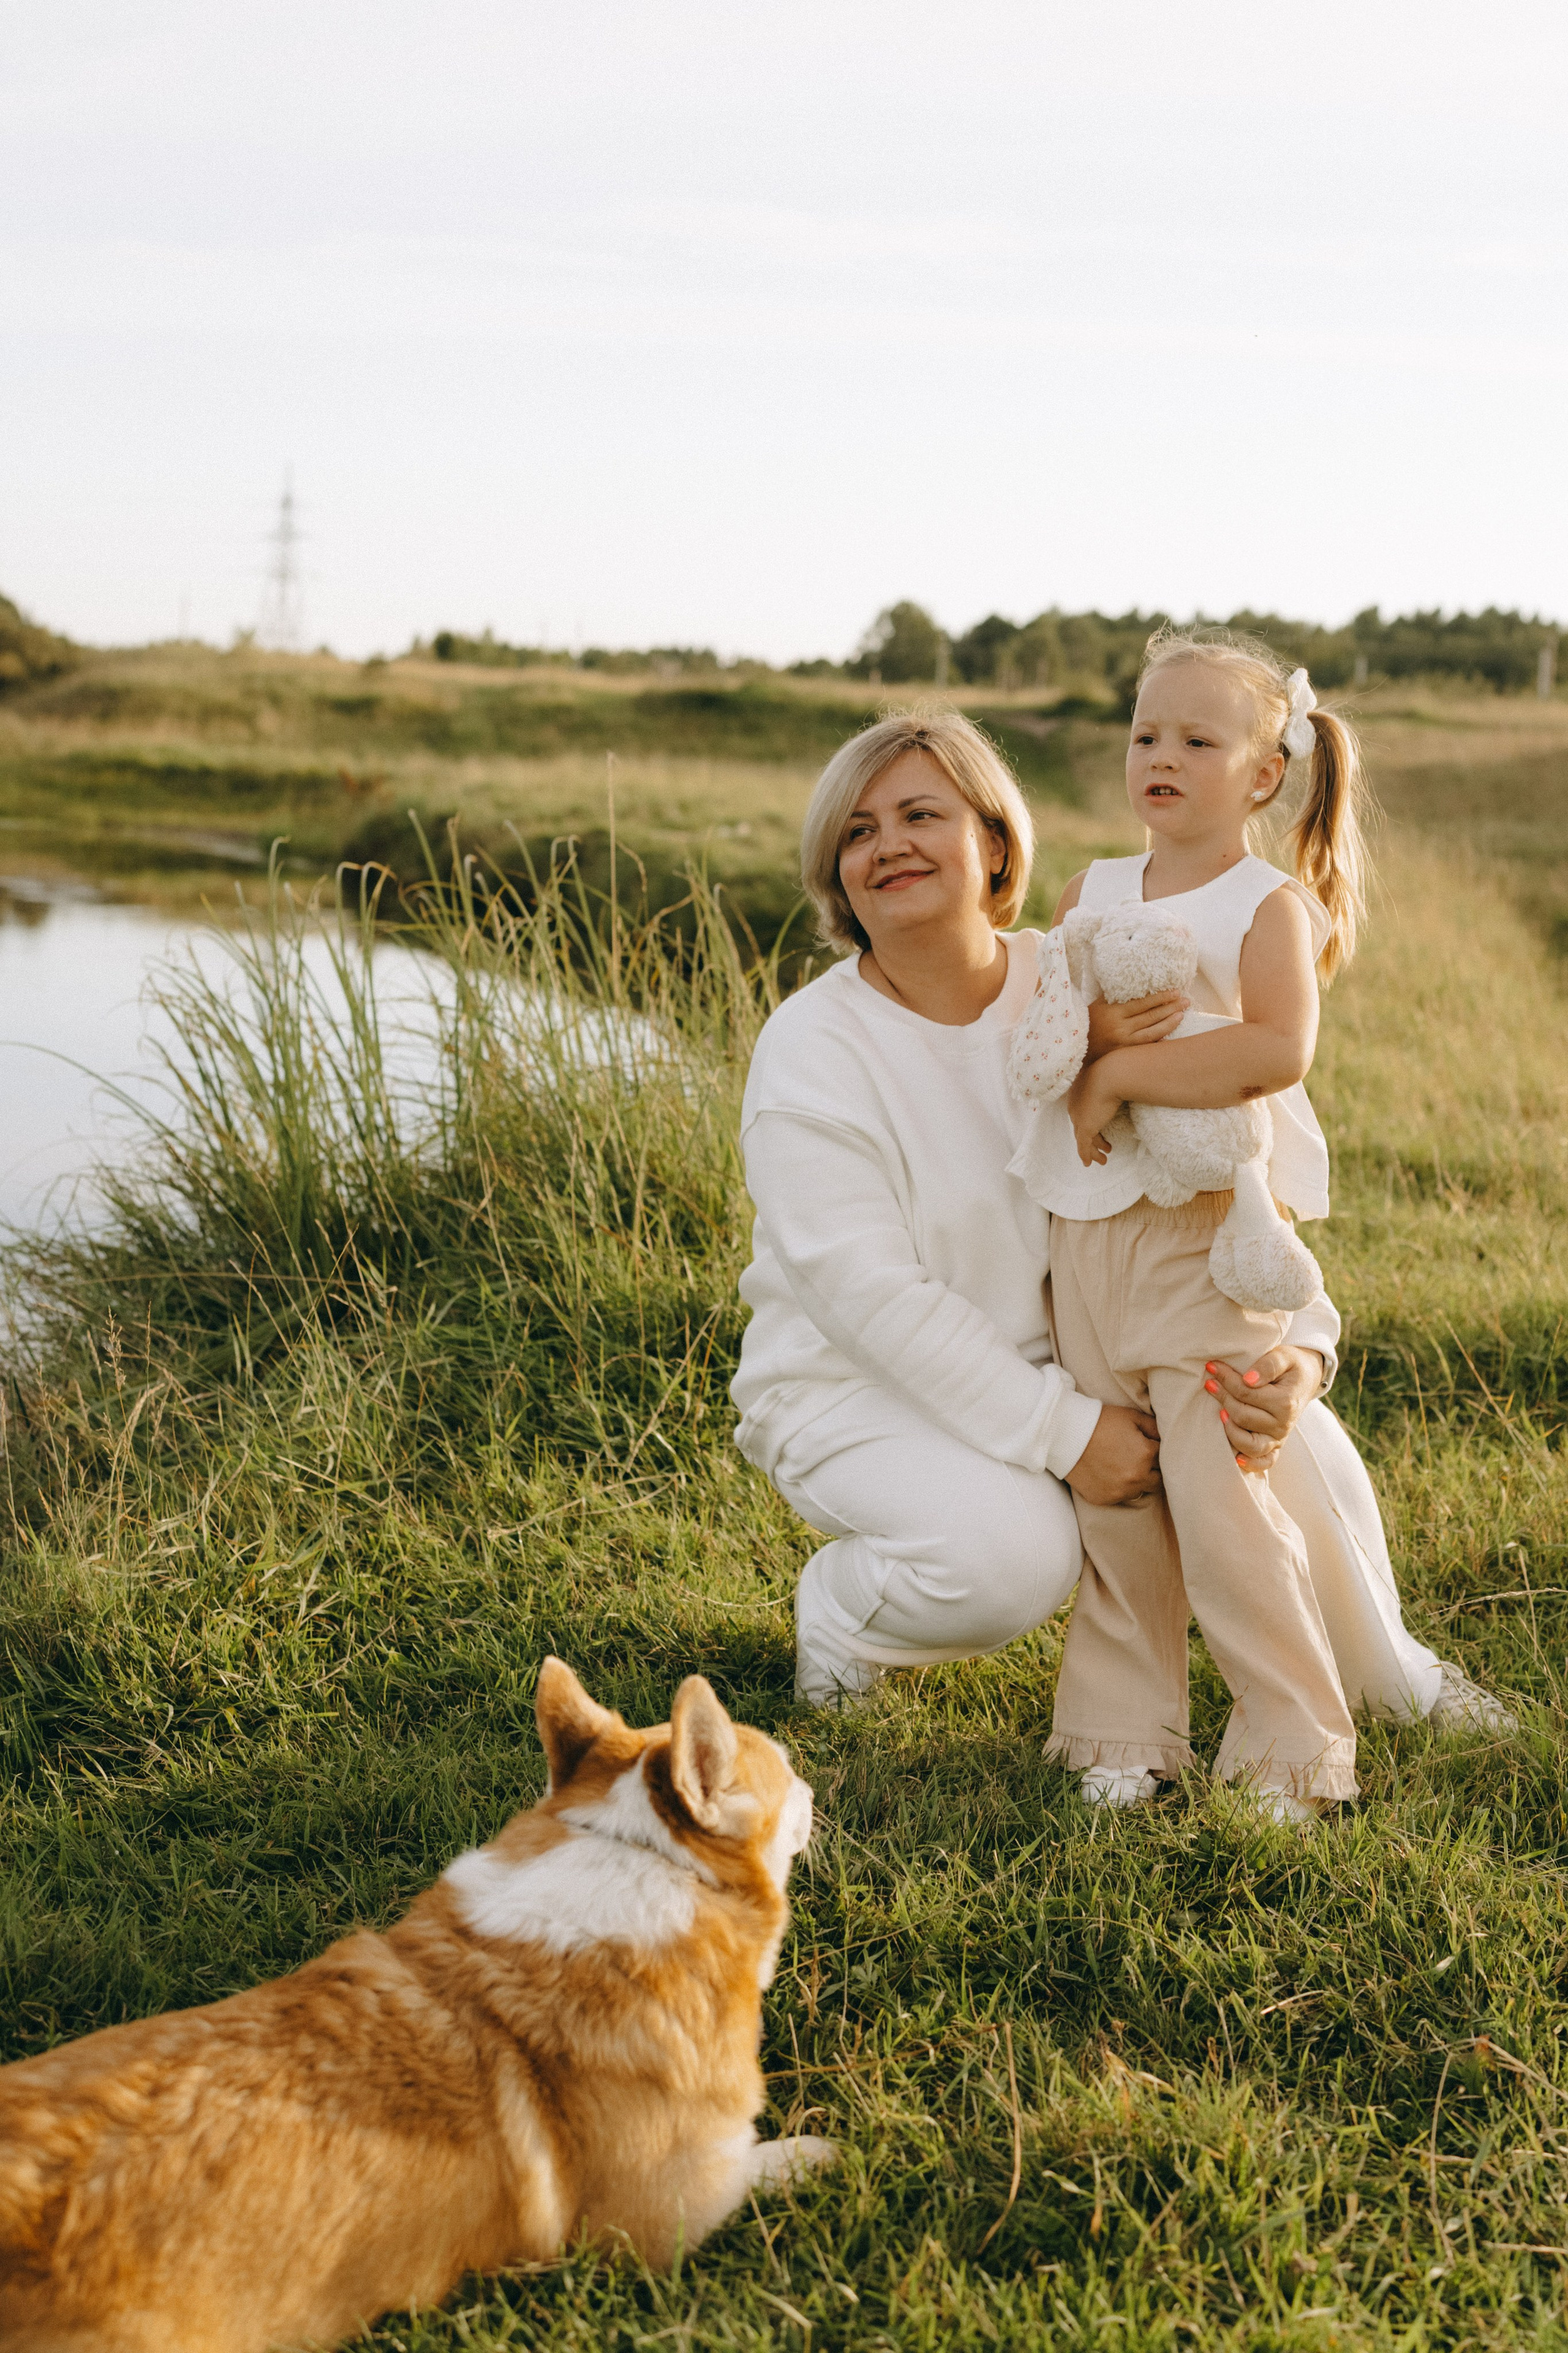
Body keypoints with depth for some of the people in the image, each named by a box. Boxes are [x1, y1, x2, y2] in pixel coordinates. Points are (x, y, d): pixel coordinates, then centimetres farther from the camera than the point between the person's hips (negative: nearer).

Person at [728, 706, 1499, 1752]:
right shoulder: (811, 1052, -18)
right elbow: (872, 1296, -23)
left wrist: (1296, 1347, -25)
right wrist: (1062, 1433, -27)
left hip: (1062, 1360, 4)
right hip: (862, 1391, -4)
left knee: (1289, 1435, -15)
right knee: (1012, 1552, -32)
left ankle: (1384, 1669, 15)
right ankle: (837, 1611, 2)